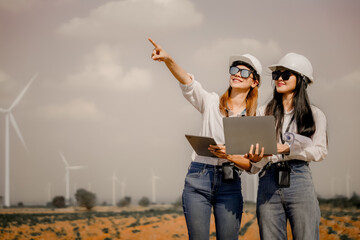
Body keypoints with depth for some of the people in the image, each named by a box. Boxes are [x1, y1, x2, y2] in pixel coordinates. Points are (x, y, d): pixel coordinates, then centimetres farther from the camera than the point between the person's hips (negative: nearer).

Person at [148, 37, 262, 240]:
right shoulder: (212, 102, 8)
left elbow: (252, 165, 3)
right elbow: (188, 83, -12)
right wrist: (168, 60, -31)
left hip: (230, 184, 1)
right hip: (199, 179, -1)